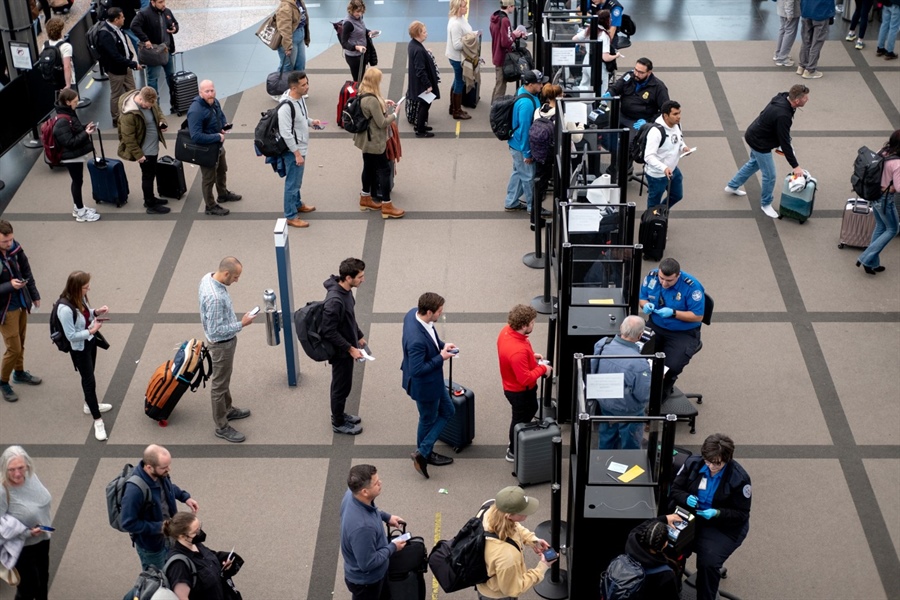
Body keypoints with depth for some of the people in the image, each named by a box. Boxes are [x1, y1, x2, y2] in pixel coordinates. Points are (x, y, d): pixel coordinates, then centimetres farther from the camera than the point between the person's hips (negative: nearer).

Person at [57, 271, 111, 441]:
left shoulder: (79, 298, -10)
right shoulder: (65, 309, -34)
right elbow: (71, 336, -29)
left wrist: (96, 312, -8)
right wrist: (92, 331, -28)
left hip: (90, 342, 8)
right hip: (79, 349, -8)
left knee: (89, 377, 25)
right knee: (89, 381, 3)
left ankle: (90, 404, 48)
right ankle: (97, 420, 16)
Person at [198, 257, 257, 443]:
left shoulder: (208, 278, -7)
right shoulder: (215, 298, -37)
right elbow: (215, 330, -31)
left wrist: (237, 323, 21)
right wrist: (241, 324, -25)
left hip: (225, 340, 10)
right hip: (222, 344, -10)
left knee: (225, 378, 27)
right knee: (220, 384, 6)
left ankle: (228, 409, 47)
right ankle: (222, 427, 20)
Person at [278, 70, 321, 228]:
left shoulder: (300, 98, -1)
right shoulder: (286, 106, -30)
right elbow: (285, 133, -28)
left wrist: (311, 121, -2)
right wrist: (297, 154, -23)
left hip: (300, 148, 9)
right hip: (293, 151, -9)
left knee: (297, 180, 26)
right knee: (292, 183, 4)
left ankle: (297, 204, 45)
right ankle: (291, 216, 16)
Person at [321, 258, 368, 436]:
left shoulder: (346, 290, -5)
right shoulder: (335, 301, -34)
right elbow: (329, 332, -28)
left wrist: (359, 336, 19)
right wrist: (350, 348, -23)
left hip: (347, 346, 9)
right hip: (341, 351, -9)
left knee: (343, 384, 25)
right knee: (341, 386, 10)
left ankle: (339, 414, 43)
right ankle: (338, 423, 28)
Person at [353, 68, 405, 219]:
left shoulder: (363, 94, -1)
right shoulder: (372, 100, -29)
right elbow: (382, 123, -23)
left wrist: (383, 103, 9)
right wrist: (394, 114, -8)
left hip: (366, 139, 10)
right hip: (375, 141, -10)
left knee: (369, 167, 21)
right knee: (385, 170, -1)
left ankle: (365, 199, 35)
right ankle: (386, 207, 4)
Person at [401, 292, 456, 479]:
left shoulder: (413, 313, -13)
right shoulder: (417, 340, -41)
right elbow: (417, 370, -32)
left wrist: (442, 345, -6)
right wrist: (441, 358, -23)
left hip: (433, 379, 10)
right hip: (424, 385, -10)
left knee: (447, 411, 23)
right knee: (428, 419, 16)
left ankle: (424, 452, 32)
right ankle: (423, 454, 39)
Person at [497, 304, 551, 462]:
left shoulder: (507, 330, -13)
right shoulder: (518, 351, -41)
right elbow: (525, 379, -33)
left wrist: (531, 355, 0)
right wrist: (542, 368, -19)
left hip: (514, 386, 9)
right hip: (520, 391, -9)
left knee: (531, 411, 31)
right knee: (521, 419, 16)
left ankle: (517, 442, 51)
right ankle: (514, 452, 40)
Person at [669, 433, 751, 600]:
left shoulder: (739, 478, -16)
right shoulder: (693, 463, -6)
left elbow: (741, 514, -10)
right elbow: (675, 489, 3)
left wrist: (717, 513, -27)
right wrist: (686, 498, -20)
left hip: (723, 526, -3)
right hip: (690, 515, 3)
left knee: (708, 562, -26)